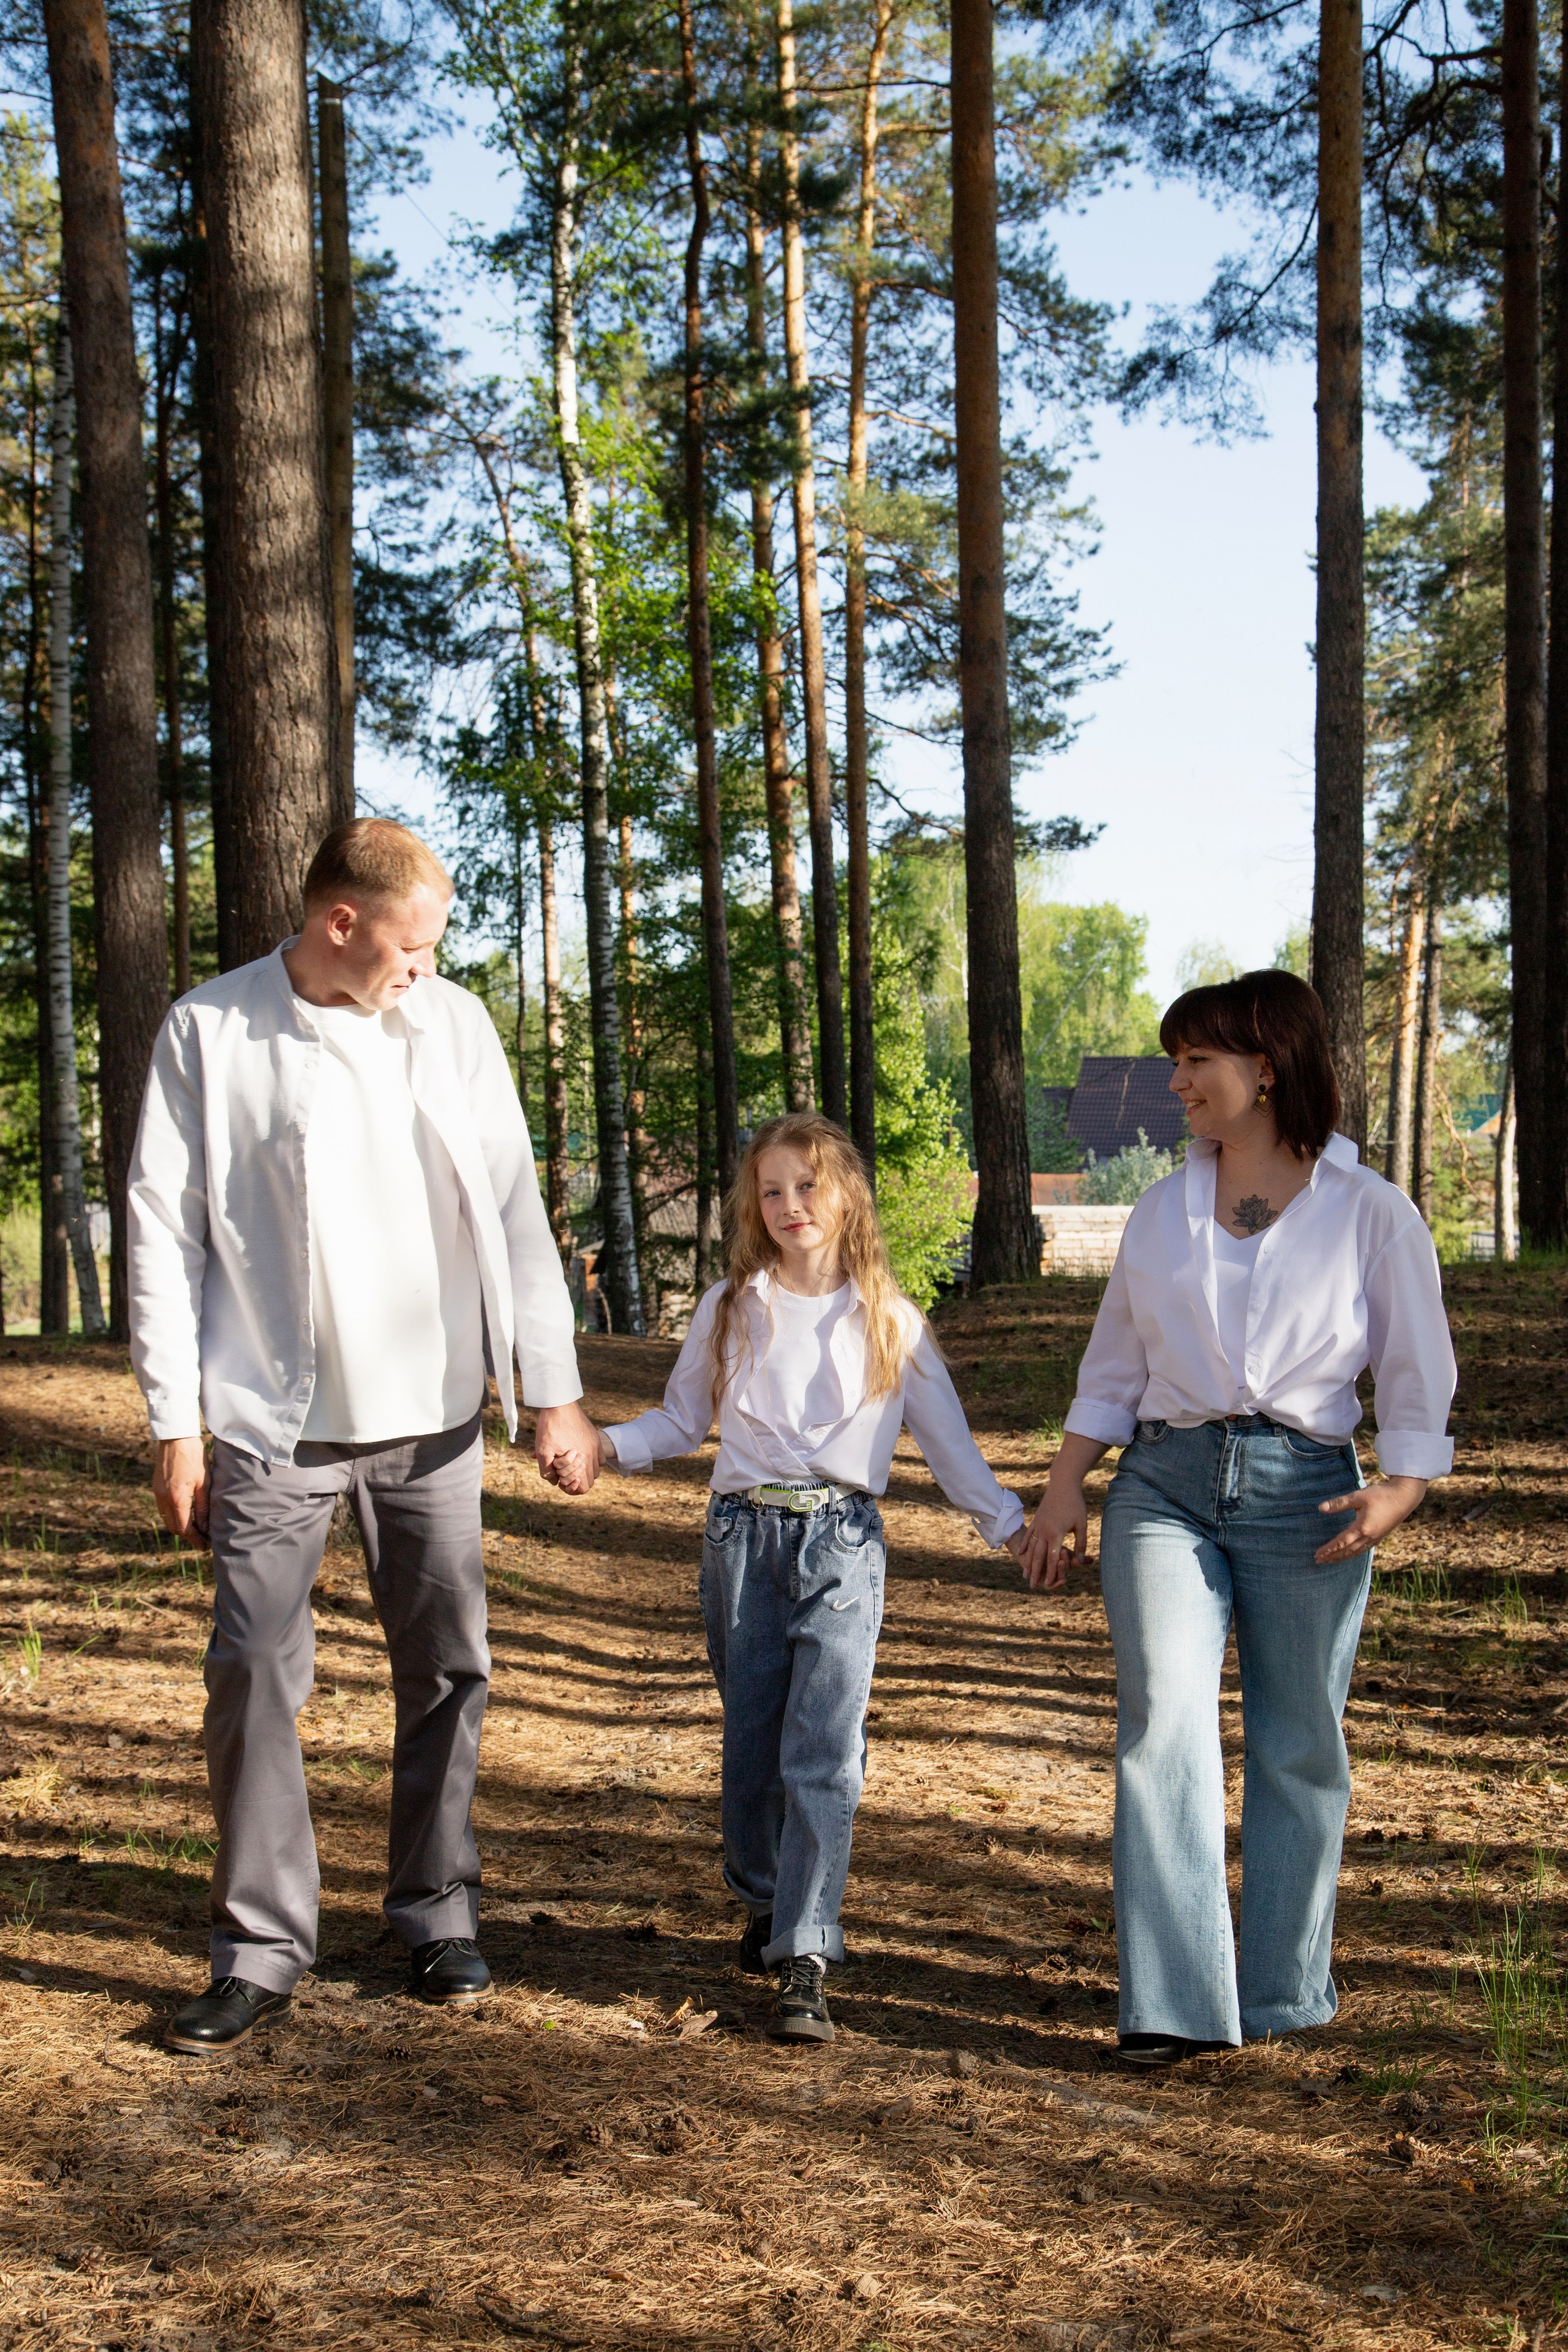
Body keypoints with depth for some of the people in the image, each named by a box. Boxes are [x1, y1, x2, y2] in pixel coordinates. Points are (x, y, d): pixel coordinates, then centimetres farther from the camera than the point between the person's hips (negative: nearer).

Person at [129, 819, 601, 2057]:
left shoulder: (453, 1024, 4)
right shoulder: (210, 1031, -4)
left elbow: (515, 1212, 6)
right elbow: (165, 1233, -3)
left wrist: (555, 1392, 2)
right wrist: (176, 1423, -6)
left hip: (433, 1412, 3)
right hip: (276, 1419, -3)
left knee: (448, 1669, 8)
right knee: (255, 1674, -2)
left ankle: (440, 1917, 24)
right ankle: (262, 1949, 9)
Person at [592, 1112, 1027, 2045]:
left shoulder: (889, 1320, 7)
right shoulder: (729, 1309, 10)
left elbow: (947, 1438, 11)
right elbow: (681, 1420, 15)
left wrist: (1011, 1523, 4)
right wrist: (608, 1443, -2)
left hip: (843, 1545, -2)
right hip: (743, 1538, 2)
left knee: (822, 1750, -11)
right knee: (752, 1743, 8)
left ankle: (805, 1960, -12)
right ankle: (767, 1906, 29)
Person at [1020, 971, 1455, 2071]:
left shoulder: (1374, 1215, 2)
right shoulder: (1162, 1211, 13)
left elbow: (1419, 1383, 4)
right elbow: (1113, 1369, 19)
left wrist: (1401, 1490, -11)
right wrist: (1065, 1488, 11)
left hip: (1304, 1493, -2)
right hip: (1166, 1484, 2)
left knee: (1298, 1747, 4)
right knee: (1165, 1722, -13)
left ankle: (1285, 1993, 21)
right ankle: (1176, 2003, -12)